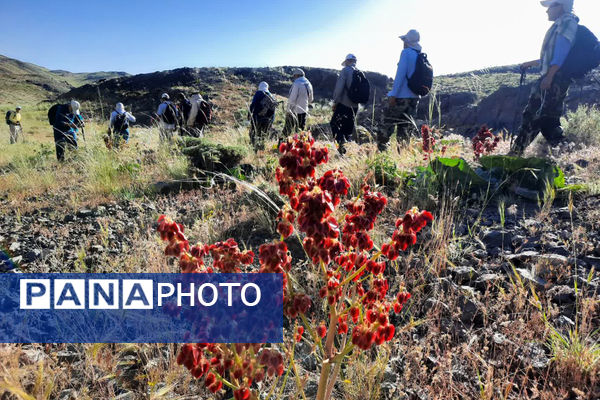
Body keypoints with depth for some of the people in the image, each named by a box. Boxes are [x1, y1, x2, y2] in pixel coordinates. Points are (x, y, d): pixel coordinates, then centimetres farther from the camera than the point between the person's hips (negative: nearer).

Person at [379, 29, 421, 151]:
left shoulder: (406, 52, -8)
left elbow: (400, 74, -16)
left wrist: (393, 94, -18)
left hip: (401, 96, -8)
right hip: (414, 97, 8)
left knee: (387, 125, -2)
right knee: (405, 127, 12)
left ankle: (381, 150, -2)